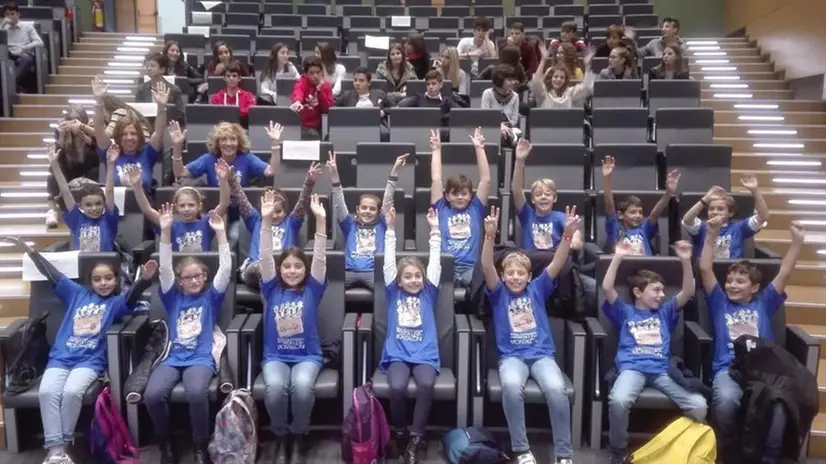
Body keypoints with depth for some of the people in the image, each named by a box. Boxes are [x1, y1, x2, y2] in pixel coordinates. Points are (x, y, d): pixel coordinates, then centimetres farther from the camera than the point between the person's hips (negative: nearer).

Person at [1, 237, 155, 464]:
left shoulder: (117, 302, 8)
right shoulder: (76, 294, 18)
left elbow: (132, 295, -13)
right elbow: (52, 274, 16)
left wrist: (145, 279, -35)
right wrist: (28, 250, 9)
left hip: (90, 360, -3)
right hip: (60, 357, 3)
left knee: (72, 392, -29)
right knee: (47, 392, -24)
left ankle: (62, 446, -13)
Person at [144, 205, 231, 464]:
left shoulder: (210, 297, 11)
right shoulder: (173, 297, 14)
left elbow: (226, 269, 0)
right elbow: (165, 268, 3)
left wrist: (220, 233, -7)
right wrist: (165, 231, -9)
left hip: (201, 358, -2)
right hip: (172, 357, 2)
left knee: (196, 392, -34)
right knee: (152, 394, -27)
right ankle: (166, 443, 0)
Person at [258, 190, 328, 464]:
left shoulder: (312, 290, 4)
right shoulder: (272, 290, 6)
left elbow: (320, 258, -8)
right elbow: (265, 258, -5)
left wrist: (320, 220, -18)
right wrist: (267, 220, -17)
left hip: (307, 356, -1)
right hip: (275, 356, 1)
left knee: (302, 386, -33)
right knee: (275, 387, -31)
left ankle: (298, 438, -6)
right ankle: (280, 439, -4)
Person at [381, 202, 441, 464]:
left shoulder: (428, 293, 12)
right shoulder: (394, 293, 11)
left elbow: (435, 263, 7)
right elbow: (389, 263, 4)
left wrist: (435, 231, 4)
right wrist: (391, 229, -2)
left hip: (424, 354, 1)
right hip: (397, 354, 0)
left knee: (426, 385, -30)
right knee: (397, 387, -29)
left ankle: (415, 439, -15)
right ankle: (399, 434, -2)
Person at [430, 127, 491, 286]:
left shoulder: (475, 209, 19)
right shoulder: (441, 209, 18)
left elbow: (486, 180, 13)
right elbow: (436, 180, 13)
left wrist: (479, 149, 12)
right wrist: (437, 150, 16)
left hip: (469, 267, 1)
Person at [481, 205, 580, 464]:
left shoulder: (537, 289, 11)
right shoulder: (499, 293, 7)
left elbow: (557, 264, -2)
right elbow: (487, 267, -10)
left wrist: (568, 235, -19)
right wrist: (490, 235, -27)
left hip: (542, 354, 1)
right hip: (512, 356, -1)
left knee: (556, 389, -30)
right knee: (511, 386, -35)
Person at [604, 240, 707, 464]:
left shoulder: (665, 312, 25)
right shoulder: (625, 312, 16)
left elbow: (688, 292, 14)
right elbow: (607, 287, 1)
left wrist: (685, 260, 0)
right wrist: (618, 257, -6)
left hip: (662, 370, 3)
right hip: (632, 368, -3)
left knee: (700, 405, -20)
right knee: (618, 400, -35)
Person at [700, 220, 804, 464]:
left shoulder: (763, 303, 24)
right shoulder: (719, 303, 20)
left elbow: (784, 273, 17)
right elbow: (705, 269, 10)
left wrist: (797, 241, 9)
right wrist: (712, 234, 2)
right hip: (728, 368, -1)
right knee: (726, 399, -36)